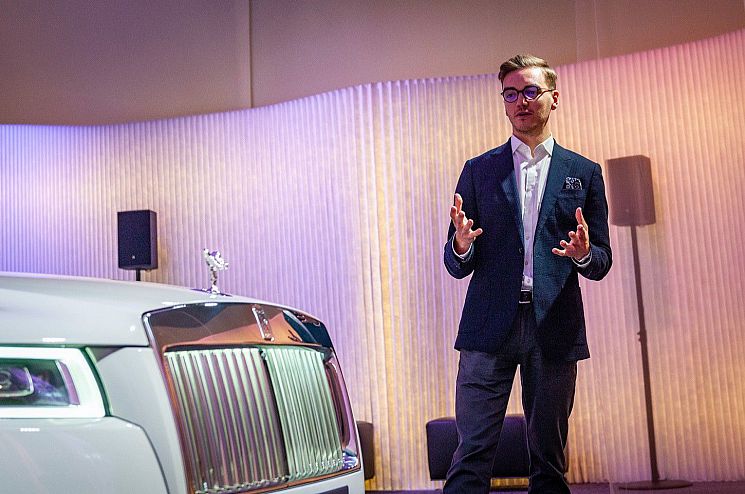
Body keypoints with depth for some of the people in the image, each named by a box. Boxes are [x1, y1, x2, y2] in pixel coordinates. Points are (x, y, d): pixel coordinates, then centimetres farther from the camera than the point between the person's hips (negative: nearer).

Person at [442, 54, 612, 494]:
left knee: (549, 456, 7)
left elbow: (602, 263, 11)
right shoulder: (479, 171, 12)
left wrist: (583, 254, -12)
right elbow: (456, 267, 10)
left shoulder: (584, 172, 13)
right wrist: (462, 246, -14)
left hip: (555, 329, 1)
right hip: (489, 326, -1)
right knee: (472, 453, -6)